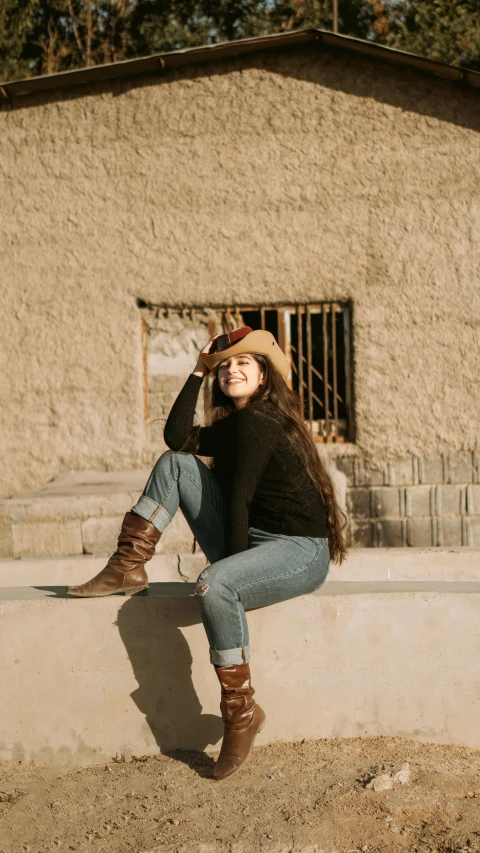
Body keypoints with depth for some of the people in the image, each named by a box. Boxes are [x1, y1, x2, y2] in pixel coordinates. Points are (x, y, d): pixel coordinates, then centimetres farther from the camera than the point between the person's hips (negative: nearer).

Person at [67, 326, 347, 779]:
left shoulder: (256, 422, -14)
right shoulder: (235, 424, 15)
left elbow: (239, 498, -16)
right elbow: (178, 437, 2)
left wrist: (231, 560, -8)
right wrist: (198, 372, 3)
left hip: (302, 550, -9)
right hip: (250, 542, 9)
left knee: (214, 585, -38)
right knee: (175, 464, 1)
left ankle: (241, 712, -22)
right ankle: (127, 568, 0)